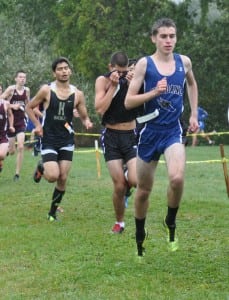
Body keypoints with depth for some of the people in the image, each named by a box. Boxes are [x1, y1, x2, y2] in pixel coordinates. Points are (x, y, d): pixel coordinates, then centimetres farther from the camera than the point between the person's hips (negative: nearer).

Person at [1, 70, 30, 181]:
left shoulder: (27, 90, 3)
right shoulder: (11, 89, -9)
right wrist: (12, 106, -21)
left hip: (21, 121, 2)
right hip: (11, 121, -2)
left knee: (20, 147, -13)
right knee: (12, 151, 2)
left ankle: (17, 174, -4)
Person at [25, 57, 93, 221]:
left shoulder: (78, 94, 0)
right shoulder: (46, 90, -6)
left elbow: (84, 117, 8)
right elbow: (29, 107, 6)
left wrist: (87, 122, -15)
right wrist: (38, 125, -5)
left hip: (67, 140, 3)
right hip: (49, 140, -3)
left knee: (63, 179, -1)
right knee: (53, 176, -17)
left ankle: (53, 212, 17)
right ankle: (41, 168, 20)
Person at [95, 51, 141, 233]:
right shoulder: (103, 81, -2)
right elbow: (100, 109, -14)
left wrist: (132, 85, -19)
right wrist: (113, 86, -17)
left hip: (131, 135, 1)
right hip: (111, 136, -1)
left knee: (135, 180, -18)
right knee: (119, 186, -4)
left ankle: (128, 176, 19)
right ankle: (119, 222, 17)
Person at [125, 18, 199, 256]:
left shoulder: (184, 62, 3)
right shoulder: (145, 64, -6)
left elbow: (192, 84, 26)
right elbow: (128, 102, -8)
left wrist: (194, 114, 19)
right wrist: (155, 92, -21)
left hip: (173, 131, 1)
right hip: (150, 131, -1)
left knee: (177, 178, -26)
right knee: (143, 189, 10)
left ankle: (170, 223, 0)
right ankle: (140, 235, 33)